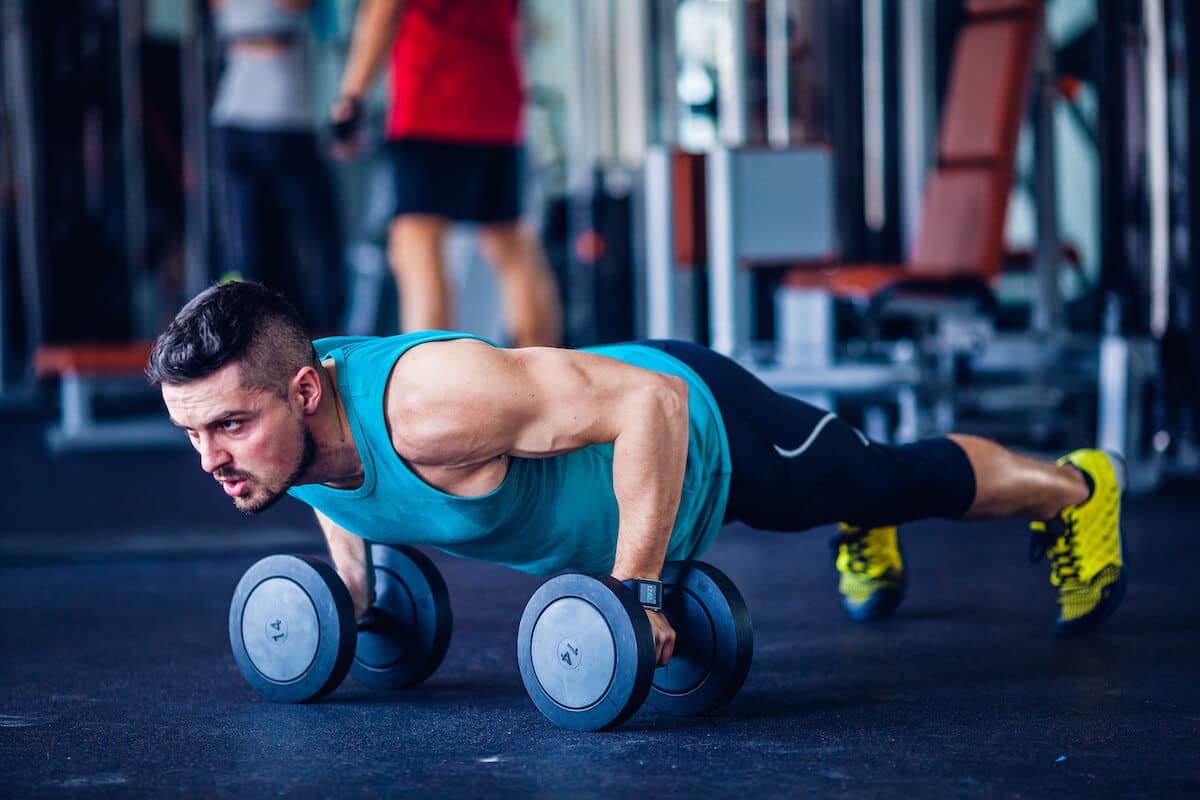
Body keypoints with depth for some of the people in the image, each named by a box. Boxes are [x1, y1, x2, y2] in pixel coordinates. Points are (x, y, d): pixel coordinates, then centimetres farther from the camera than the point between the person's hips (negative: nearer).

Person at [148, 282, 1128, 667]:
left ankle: (1075, 486, 48)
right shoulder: (272, 417, -23)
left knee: (899, 479, 20)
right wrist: (350, 582, -1)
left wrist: (634, 592, -40)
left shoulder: (429, 406, -47)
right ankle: (869, 540, 71)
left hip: (694, 425, -6)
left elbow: (646, 404, -42)